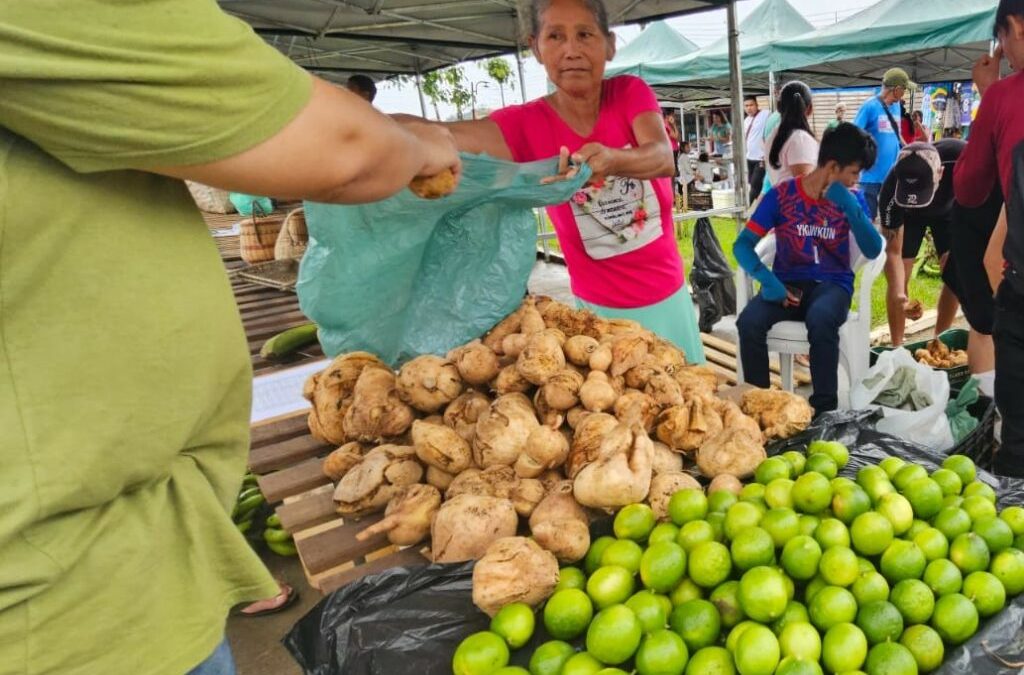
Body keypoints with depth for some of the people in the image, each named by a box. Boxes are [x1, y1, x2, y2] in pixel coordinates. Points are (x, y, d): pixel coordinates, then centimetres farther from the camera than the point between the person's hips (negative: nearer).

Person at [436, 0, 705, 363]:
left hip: (668, 296, 2)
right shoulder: (527, 124, -12)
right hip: (599, 308, -1)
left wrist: (610, 158, -50)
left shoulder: (631, 92, -8)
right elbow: (452, 136, -33)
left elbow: (663, 158, -27)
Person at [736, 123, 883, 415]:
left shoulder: (849, 199, 7)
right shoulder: (781, 195, 1)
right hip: (788, 284, 0)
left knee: (821, 321, -37)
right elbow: (743, 245, -5)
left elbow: (873, 251, -5)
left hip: (832, 284, 0)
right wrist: (768, 280, -22)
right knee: (749, 322, -32)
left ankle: (825, 409, -24)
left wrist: (850, 206, -16)